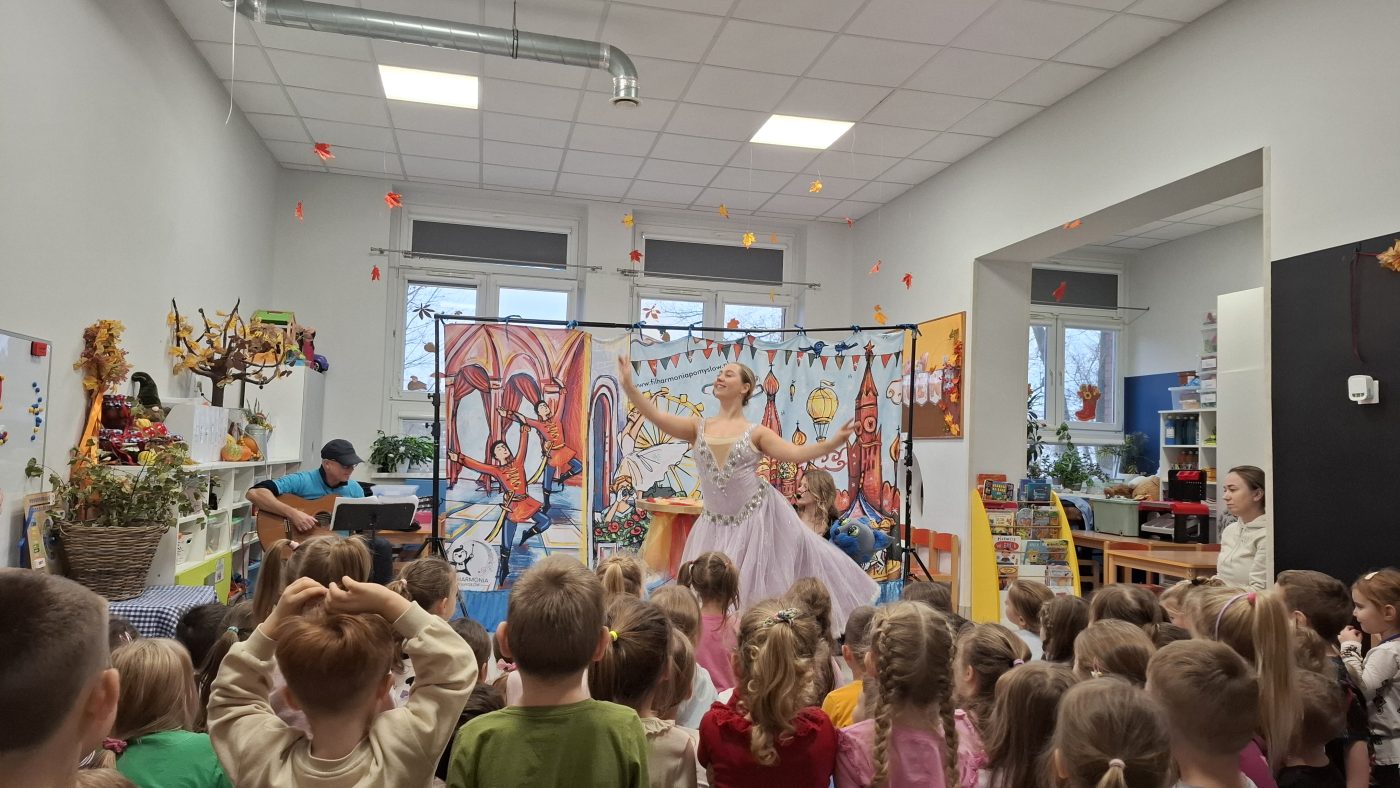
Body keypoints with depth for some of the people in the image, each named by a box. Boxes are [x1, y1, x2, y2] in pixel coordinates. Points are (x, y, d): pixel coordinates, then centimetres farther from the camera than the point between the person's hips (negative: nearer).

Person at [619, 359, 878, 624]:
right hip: (717, 523, 3)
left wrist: (833, 442, -26)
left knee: (757, 584, 7)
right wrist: (628, 386, -16)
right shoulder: (699, 428, 3)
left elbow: (795, 453, -11)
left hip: (757, 516, -3)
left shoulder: (756, 432, -2)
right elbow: (657, 417, -6)